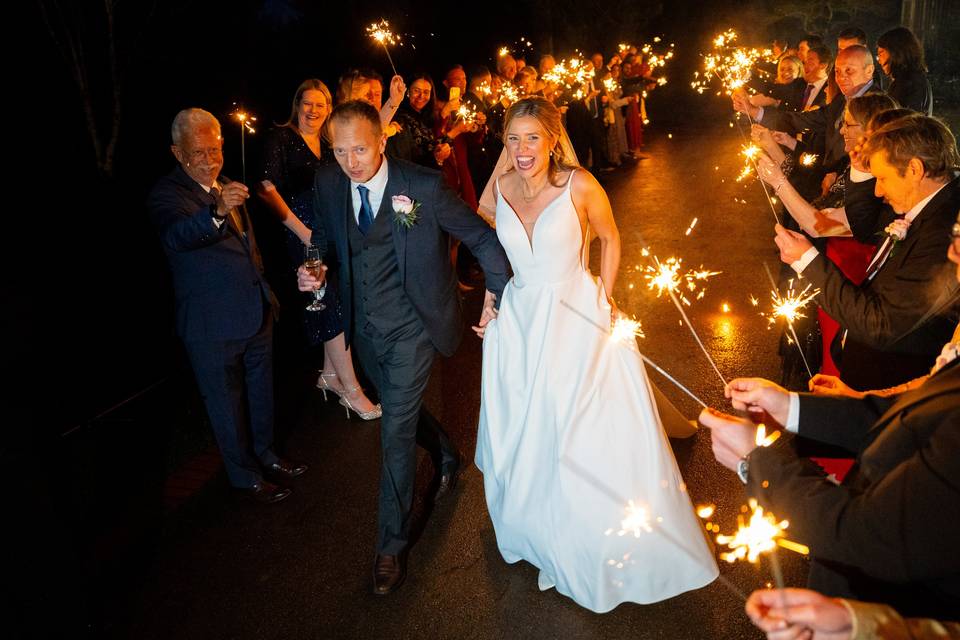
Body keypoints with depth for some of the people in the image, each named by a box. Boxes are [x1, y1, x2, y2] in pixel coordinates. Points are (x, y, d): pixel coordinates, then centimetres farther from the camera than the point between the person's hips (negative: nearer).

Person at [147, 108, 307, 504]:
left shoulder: (225, 188, 8)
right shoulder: (167, 193, -15)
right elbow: (175, 234, -37)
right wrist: (217, 212, -55)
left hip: (257, 312, 8)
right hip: (213, 326, -7)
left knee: (261, 394, 23)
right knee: (227, 406, 9)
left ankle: (264, 454, 44)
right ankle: (245, 477, 28)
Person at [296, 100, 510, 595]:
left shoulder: (424, 186, -20)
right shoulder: (327, 185, -7)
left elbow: (483, 238, -9)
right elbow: (322, 238, 11)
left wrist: (497, 294, -7)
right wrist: (309, 270, -10)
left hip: (411, 327, -5)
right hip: (364, 330, 5)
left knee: (396, 431, -3)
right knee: (403, 411, 23)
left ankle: (392, 545, 15)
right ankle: (447, 458, 56)